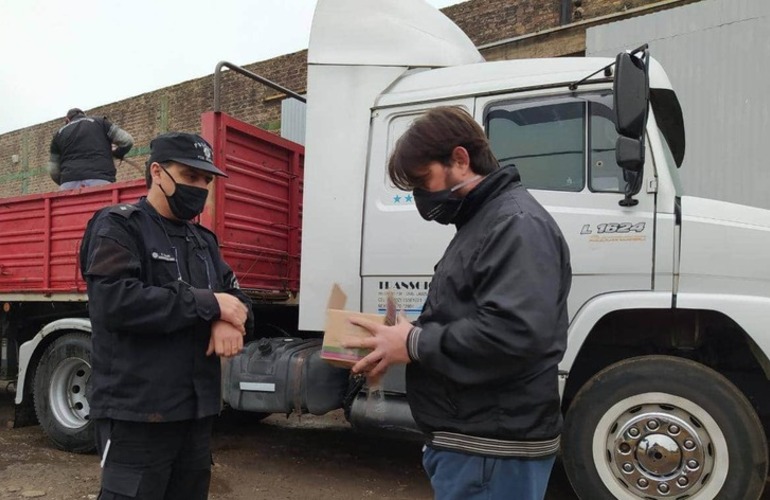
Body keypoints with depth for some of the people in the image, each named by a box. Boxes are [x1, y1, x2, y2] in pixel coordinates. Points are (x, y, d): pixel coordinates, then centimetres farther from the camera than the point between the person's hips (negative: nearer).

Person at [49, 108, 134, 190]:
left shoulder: (59, 134, 24)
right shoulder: (100, 123, 19)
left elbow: (53, 171, 20)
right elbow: (127, 141, 9)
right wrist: (117, 154, 29)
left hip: (70, 184, 2)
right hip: (100, 180, -1)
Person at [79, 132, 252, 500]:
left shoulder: (202, 240, 17)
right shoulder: (118, 227, -6)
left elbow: (235, 295, 13)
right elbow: (115, 301, -22)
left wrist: (231, 320, -12)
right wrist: (208, 304, -18)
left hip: (196, 410, 7)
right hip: (137, 413, -7)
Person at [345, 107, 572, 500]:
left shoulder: (517, 224, -17)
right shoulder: (482, 222, 16)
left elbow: (514, 332, -29)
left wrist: (414, 344, -20)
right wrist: (409, 333, 4)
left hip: (492, 447, -10)